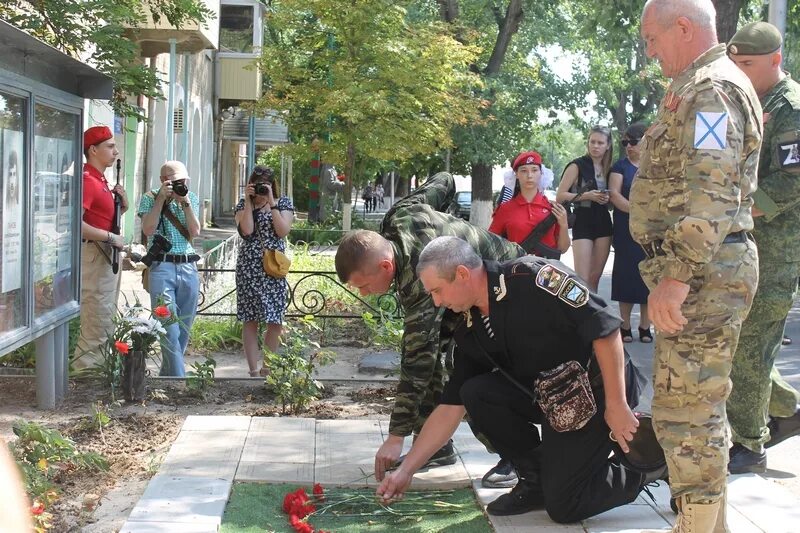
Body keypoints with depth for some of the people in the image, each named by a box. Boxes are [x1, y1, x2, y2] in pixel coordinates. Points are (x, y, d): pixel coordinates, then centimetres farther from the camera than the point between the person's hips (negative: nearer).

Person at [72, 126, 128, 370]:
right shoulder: (86, 180, -15)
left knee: (105, 326, 17)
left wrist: (122, 205, 6)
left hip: (108, 258, 11)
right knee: (97, 331, -9)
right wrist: (111, 238, -21)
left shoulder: (101, 180, 16)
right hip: (94, 256, -11)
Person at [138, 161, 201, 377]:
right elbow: (148, 229, -10)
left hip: (188, 267, 4)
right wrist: (162, 198, -9)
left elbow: (195, 232, 3)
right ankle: (179, 379, -17)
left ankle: (166, 375, 20)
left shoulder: (192, 198, 13)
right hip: (162, 266, -4)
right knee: (169, 328, -13)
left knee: (184, 328, 6)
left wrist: (185, 203, -7)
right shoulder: (150, 198, 5)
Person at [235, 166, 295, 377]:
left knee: (275, 322, -2)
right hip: (249, 267, 0)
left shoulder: (284, 203, 8)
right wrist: (249, 201, -8)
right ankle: (253, 370, 4)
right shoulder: (243, 204, 8)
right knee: (250, 320, 0)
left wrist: (272, 203, -9)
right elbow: (246, 230, -9)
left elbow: (282, 231, -8)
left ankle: (267, 367, 13)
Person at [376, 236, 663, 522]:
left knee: (563, 506, -11)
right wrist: (406, 471, 2)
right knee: (475, 392, -12)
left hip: (599, 390, -7)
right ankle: (537, 480, 3)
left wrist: (616, 405, -24)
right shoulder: (470, 332, 2)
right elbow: (450, 407, 5)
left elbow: (604, 326, -24)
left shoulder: (532, 277, -21)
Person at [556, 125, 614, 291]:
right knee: (582, 278, -12)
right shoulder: (577, 166, -5)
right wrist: (587, 195, -19)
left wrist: (607, 198, 2)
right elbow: (560, 196, -9)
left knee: (595, 276, 9)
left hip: (603, 222, 6)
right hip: (583, 222, -6)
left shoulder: (607, 168, 12)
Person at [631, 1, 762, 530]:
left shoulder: (711, 88, -15)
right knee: (700, 405, 18)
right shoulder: (705, 86, 20)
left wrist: (675, 275, -26)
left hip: (703, 272, -11)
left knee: (685, 411, -7)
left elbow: (710, 194, -25)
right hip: (705, 271, 11)